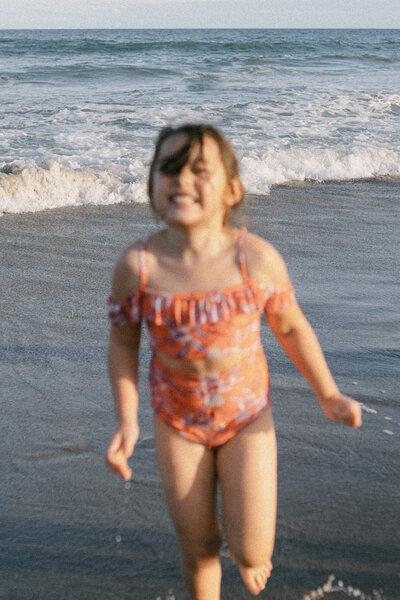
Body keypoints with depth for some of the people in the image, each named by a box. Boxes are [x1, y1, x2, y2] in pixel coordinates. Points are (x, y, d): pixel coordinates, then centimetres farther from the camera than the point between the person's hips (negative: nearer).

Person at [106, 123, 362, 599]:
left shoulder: (257, 258, -21)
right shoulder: (136, 265, -20)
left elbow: (291, 328, -5)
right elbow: (123, 343, -5)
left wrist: (329, 397, -2)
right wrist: (127, 422, -12)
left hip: (247, 416, -1)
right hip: (178, 422, 1)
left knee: (251, 553, -3)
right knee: (198, 550, 12)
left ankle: (247, 551, 36)